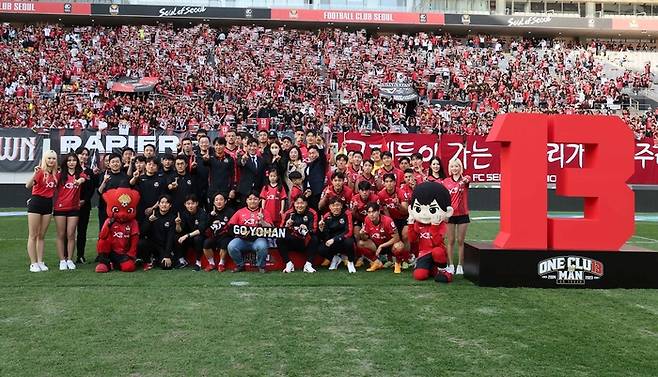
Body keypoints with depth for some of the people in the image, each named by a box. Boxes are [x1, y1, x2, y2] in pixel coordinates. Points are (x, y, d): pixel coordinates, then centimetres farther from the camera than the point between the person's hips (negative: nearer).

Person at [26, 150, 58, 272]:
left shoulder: (56, 174, 5)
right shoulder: (40, 171, -11)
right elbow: (28, 186, -25)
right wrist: (35, 173, -40)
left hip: (48, 204, 6)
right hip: (36, 203, -5)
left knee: (42, 235, 12)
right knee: (33, 235, 1)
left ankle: (40, 262, 17)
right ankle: (33, 264, 4)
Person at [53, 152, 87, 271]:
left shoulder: (80, 174, 3)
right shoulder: (61, 174, 2)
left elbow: (83, 178, -20)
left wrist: (79, 181, -42)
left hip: (74, 208, 1)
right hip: (60, 208, -1)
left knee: (71, 235, 3)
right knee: (61, 235, 3)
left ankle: (70, 260, 12)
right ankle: (62, 260, 9)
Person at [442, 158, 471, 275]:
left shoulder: (465, 179, -2)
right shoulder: (446, 181, 3)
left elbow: (467, 180, -27)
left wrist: (464, 180, -50)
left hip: (463, 214, -1)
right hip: (450, 214, 1)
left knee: (460, 241, 5)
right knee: (450, 241, 5)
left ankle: (460, 266, 12)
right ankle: (450, 265, 11)